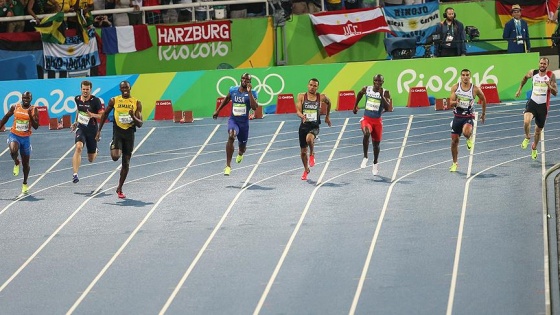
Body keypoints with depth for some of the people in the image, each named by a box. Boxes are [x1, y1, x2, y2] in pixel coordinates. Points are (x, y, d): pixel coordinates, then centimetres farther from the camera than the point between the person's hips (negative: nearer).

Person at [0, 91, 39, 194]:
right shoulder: (15, 107, -1)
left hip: (26, 138, 0)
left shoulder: (33, 110, -5)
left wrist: (30, 116, -25)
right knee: (13, 151, -33)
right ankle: (16, 163, 2)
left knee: (25, 163, 9)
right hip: (14, 135, 0)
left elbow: (36, 127, -11)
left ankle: (25, 184, 29)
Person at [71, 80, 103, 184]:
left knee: (91, 159, 9)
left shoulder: (95, 101, -12)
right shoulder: (77, 99, 1)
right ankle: (75, 174, -31)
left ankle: (95, 151, 49)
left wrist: (92, 115, -26)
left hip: (92, 129, -2)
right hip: (81, 128, 2)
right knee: (78, 147, -29)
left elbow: (103, 116, -9)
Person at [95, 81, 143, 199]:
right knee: (115, 157, -25)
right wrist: (99, 130, 11)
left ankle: (120, 189, 19)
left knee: (126, 163, 6)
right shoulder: (114, 100, 1)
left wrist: (133, 117, -21)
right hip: (118, 131, -1)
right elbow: (105, 114, 14)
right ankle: (112, 147, 13)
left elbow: (140, 124, -1)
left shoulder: (136, 103, 1)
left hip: (129, 133, 1)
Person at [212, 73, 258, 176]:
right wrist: (217, 111, 20)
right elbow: (226, 100, 20)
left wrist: (249, 92, -27)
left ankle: (240, 153, 58)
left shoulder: (252, 93, -8)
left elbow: (254, 107, -25)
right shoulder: (233, 90, 1)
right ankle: (228, 165, -30)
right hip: (233, 120, 0)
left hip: (244, 122, 0)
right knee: (231, 136, -31)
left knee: (242, 146, 14)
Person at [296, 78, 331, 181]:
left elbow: (329, 103, 20)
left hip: (314, 126, -2)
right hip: (304, 125, 2)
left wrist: (327, 116, 26)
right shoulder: (301, 96, -2)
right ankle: (306, 170, 33)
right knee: (303, 151, 8)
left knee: (309, 138, -35)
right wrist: (302, 116, -30)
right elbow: (298, 111, -8)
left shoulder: (321, 97, -1)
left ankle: (312, 154, -3)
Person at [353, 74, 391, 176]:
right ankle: (365, 157, -15)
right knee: (366, 133, -31)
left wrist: (382, 96, -27)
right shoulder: (366, 89, -4)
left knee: (376, 143, 12)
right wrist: (355, 106, 23)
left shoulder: (385, 93, -9)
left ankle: (375, 163, 37)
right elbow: (359, 94, 19)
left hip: (377, 121, 1)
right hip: (366, 119, -1)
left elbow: (388, 108, -20)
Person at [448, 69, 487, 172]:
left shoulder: (475, 89, -6)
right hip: (457, 116, 2)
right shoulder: (455, 87, -2)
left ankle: (470, 139, 7)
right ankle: (454, 163, 22)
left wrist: (483, 114, 18)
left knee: (466, 132, -33)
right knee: (454, 141, 4)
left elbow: (483, 100, 11)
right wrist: (455, 102, -27)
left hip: (469, 117, -2)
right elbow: (451, 101, -2)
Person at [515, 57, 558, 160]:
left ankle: (534, 148, 39)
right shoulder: (533, 73, -2)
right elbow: (525, 77, 23)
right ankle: (527, 138, 4)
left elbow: (555, 93, -10)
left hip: (543, 105, 0)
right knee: (526, 121, -28)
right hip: (533, 102, 0)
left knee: (538, 129, 13)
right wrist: (520, 89, 22)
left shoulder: (551, 75, -8)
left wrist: (549, 86, -29)